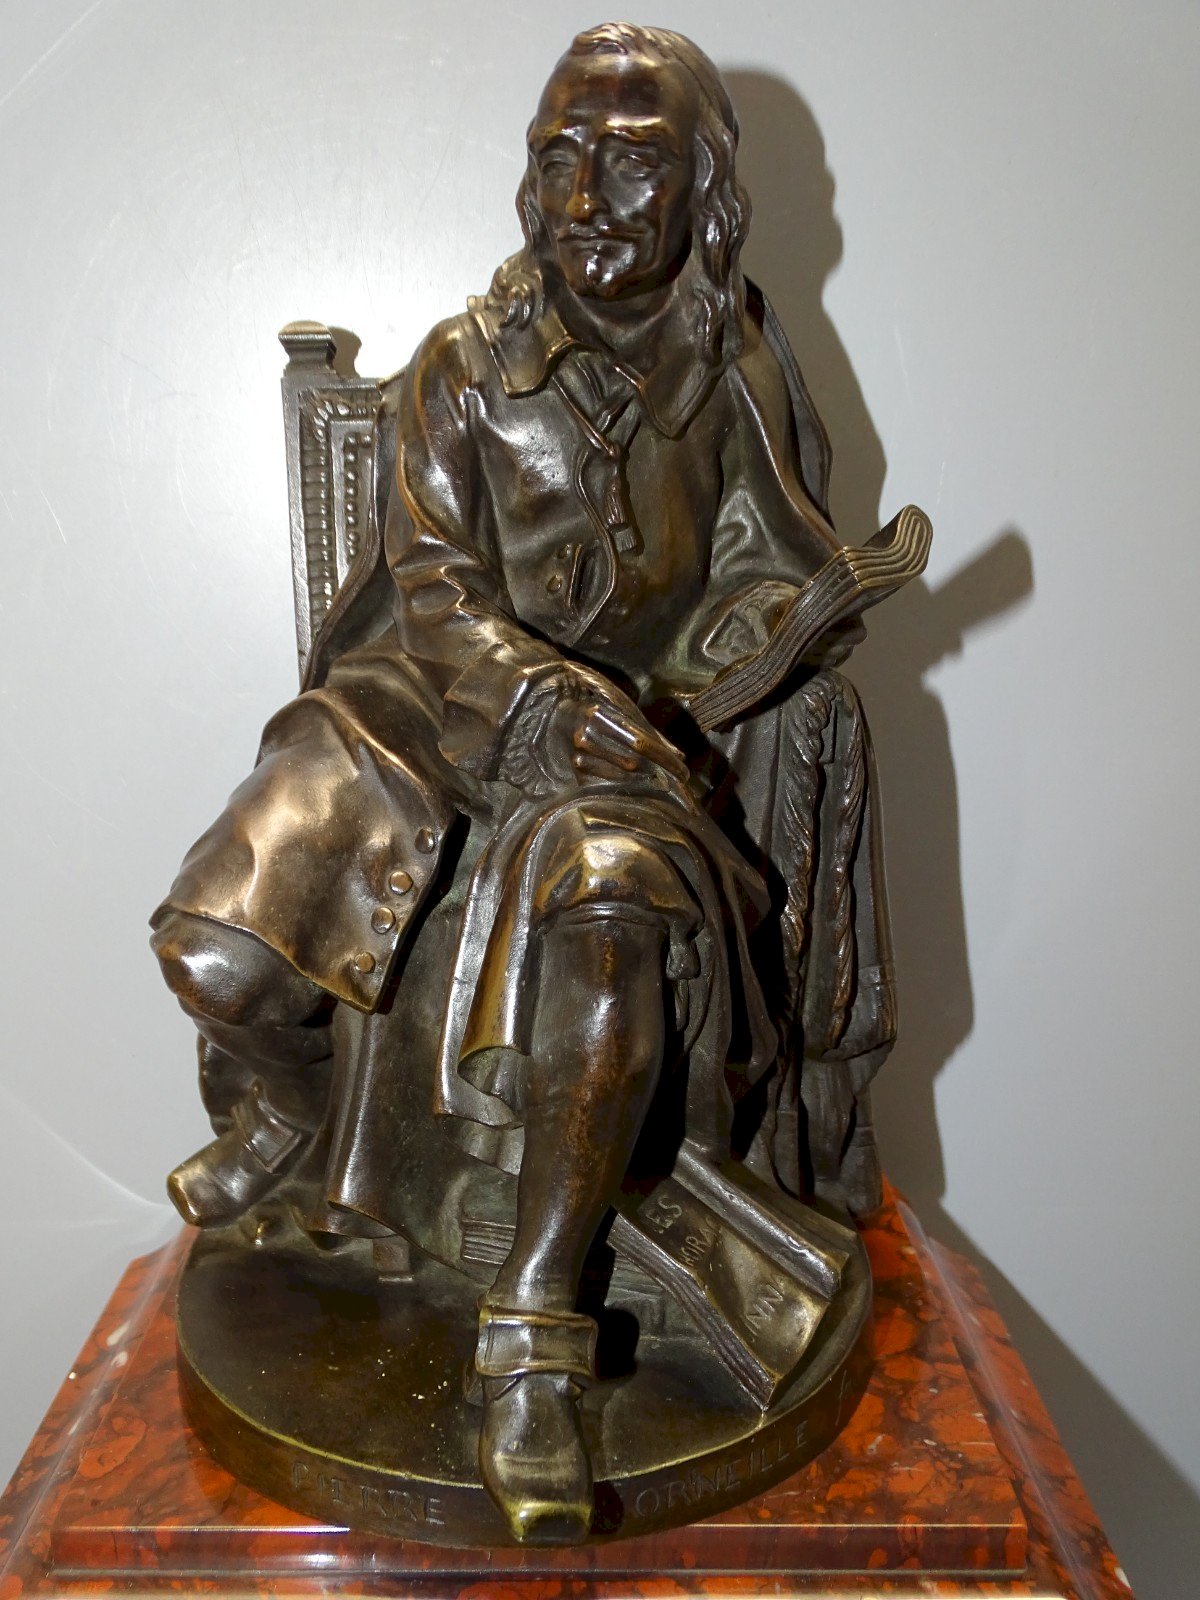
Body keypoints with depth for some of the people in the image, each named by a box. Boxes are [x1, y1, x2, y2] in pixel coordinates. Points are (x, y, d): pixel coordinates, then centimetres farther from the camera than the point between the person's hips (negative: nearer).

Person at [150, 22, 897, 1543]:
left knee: (615, 911, -37)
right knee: (214, 945, -19)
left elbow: (779, 567, 10)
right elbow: (436, 595, -7)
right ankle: (283, 1111, 18)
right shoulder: (463, 367, -1)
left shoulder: (733, 370, 4)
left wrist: (758, 624, -15)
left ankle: (536, 1331, -23)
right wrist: (554, 698, -25)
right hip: (448, 697, 1)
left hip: (632, 720, 0)